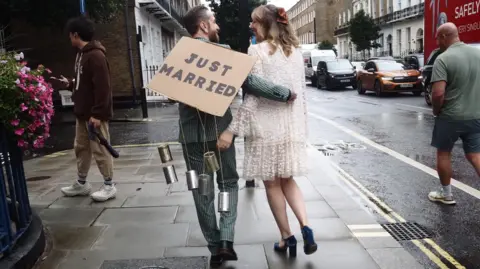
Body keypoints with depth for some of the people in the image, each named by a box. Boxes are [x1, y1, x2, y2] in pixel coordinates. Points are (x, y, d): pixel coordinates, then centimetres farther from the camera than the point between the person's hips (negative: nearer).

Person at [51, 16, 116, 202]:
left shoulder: (96, 56, -17)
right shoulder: (82, 54, 14)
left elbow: (102, 87, -23)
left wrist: (97, 114, -24)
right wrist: (70, 84, 11)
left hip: (95, 114, -10)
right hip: (83, 113, 10)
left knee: (100, 149, -3)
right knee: (81, 148, 16)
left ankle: (109, 186, 8)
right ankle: (82, 183, 29)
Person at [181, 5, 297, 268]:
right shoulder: (222, 51, -8)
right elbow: (249, 82, -17)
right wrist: (285, 94, -11)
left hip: (191, 134, 2)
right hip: (219, 130, -2)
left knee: (203, 192, 13)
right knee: (228, 183, 17)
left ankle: (215, 247, 19)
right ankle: (226, 240, 6)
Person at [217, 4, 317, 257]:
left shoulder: (257, 50, -10)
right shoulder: (295, 50, 9)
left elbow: (253, 96, -18)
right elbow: (301, 92, 11)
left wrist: (232, 130, -17)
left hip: (266, 126, -6)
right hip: (292, 124, 6)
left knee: (272, 184, 9)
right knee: (287, 180, 19)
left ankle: (286, 237, 18)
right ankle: (305, 227, 4)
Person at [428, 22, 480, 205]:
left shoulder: (443, 59, -16)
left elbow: (438, 93, -24)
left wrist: (436, 110, -5)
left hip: (450, 117, -5)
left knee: (443, 153, 13)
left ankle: (446, 195, 24)